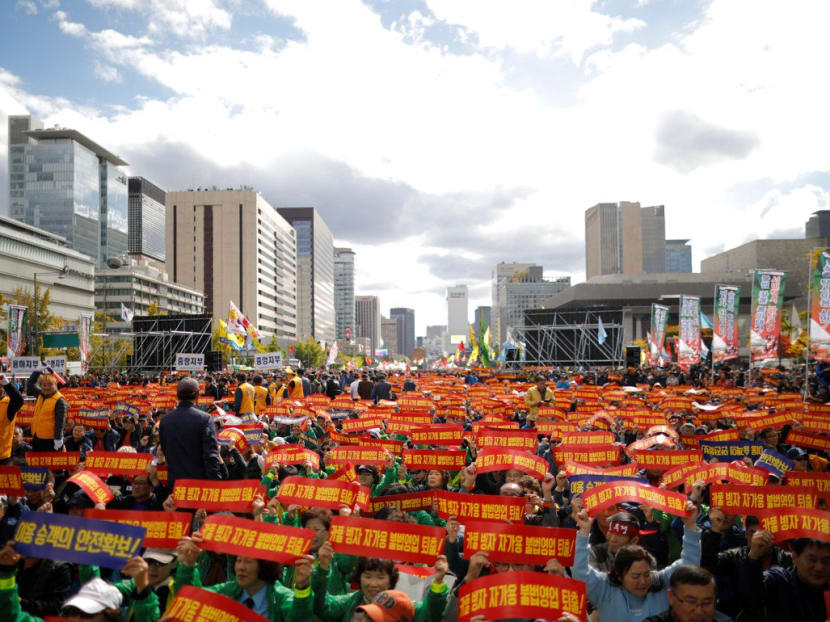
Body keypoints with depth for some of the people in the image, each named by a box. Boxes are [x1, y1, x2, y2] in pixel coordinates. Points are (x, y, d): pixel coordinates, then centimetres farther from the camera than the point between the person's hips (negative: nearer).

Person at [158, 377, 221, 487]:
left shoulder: (165, 420, 2)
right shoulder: (204, 419, -13)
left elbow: (164, 450, 11)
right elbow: (211, 455, -16)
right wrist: (215, 483, -13)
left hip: (174, 480, 4)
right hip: (199, 481, -4)